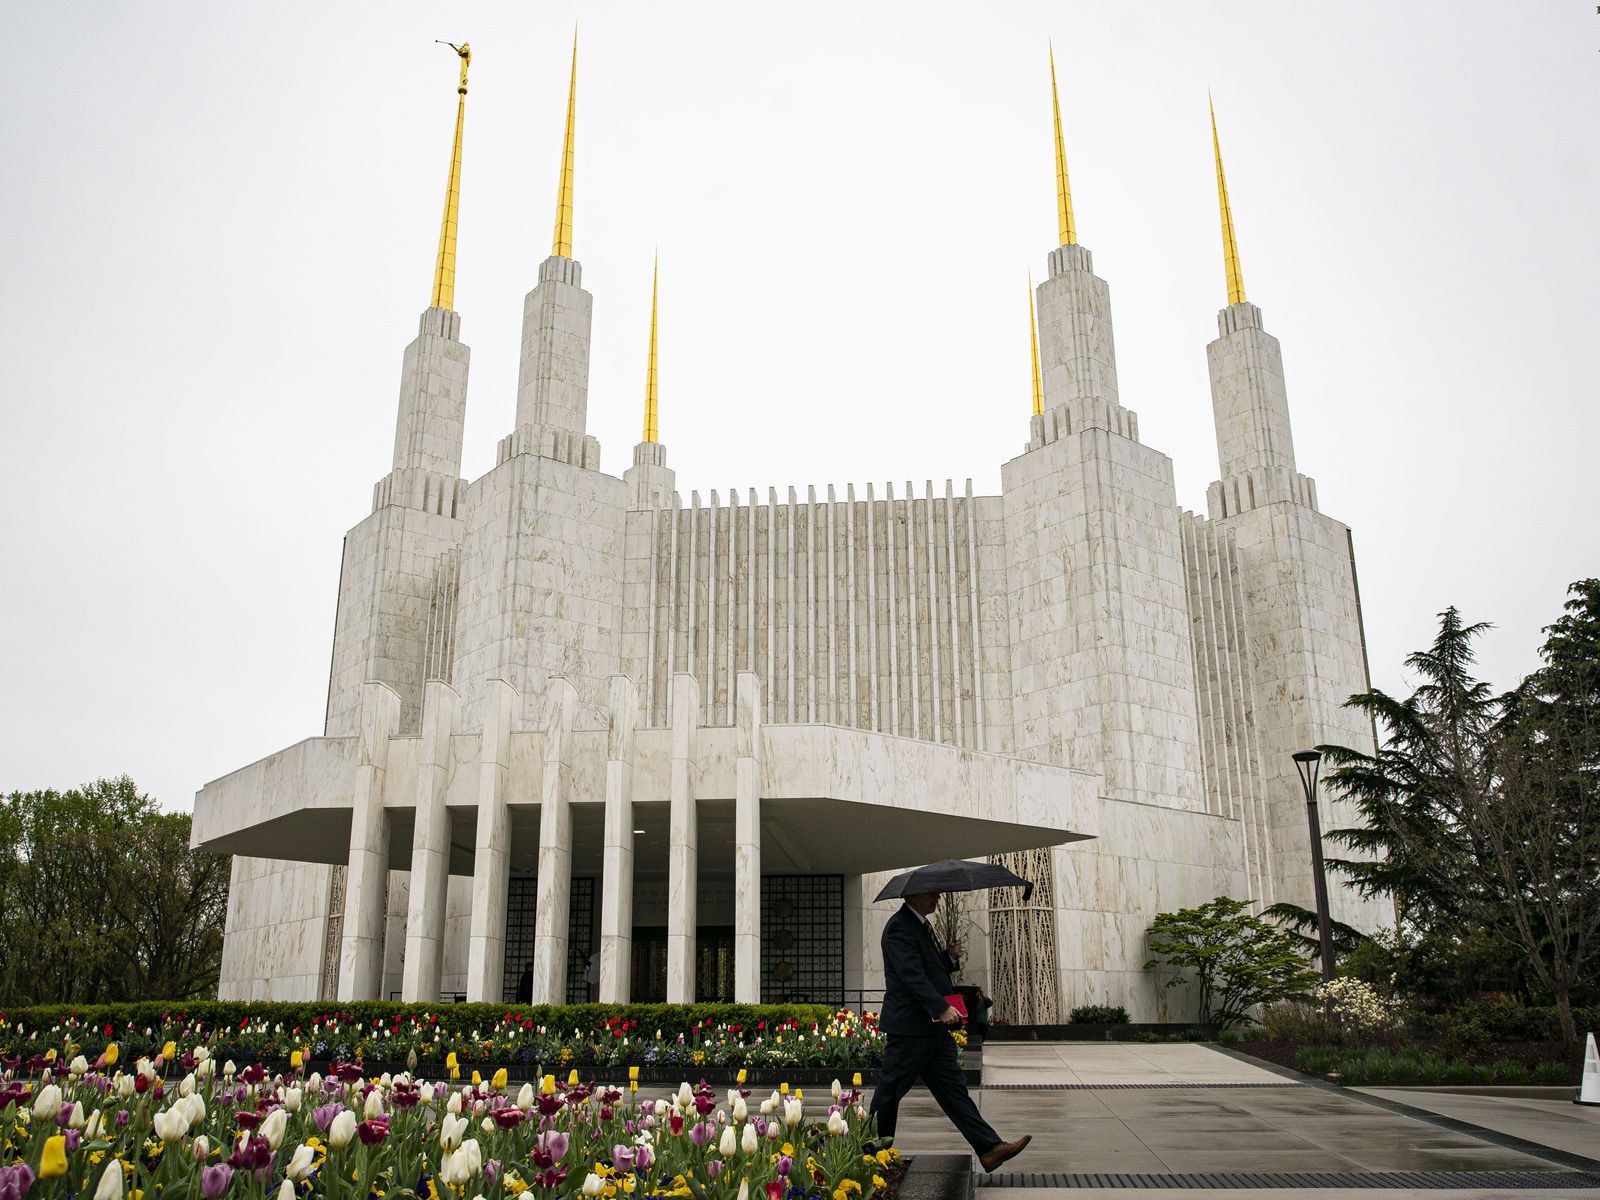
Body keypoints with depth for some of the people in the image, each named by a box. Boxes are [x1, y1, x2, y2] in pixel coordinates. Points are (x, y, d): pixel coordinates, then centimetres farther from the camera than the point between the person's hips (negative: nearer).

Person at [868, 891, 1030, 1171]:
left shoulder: (922, 925, 16)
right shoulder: (899, 928, -15)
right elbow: (912, 975, -25)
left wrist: (949, 956, 6)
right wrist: (942, 1008, -32)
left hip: (934, 1027, 10)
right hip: (909, 1026, -10)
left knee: (954, 1089, 6)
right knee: (889, 1090, 2)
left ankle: (990, 1149, 3)